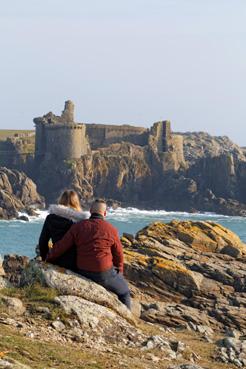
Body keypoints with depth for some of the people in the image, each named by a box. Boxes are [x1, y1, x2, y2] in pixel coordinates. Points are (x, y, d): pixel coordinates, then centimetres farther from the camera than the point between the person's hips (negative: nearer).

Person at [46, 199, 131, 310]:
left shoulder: (78, 227, -2)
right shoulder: (111, 230, -6)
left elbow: (60, 247, -2)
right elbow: (118, 254, 4)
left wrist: (48, 260, 15)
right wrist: (119, 271, 21)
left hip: (83, 273, 4)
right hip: (104, 273, -4)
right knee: (124, 292, 21)